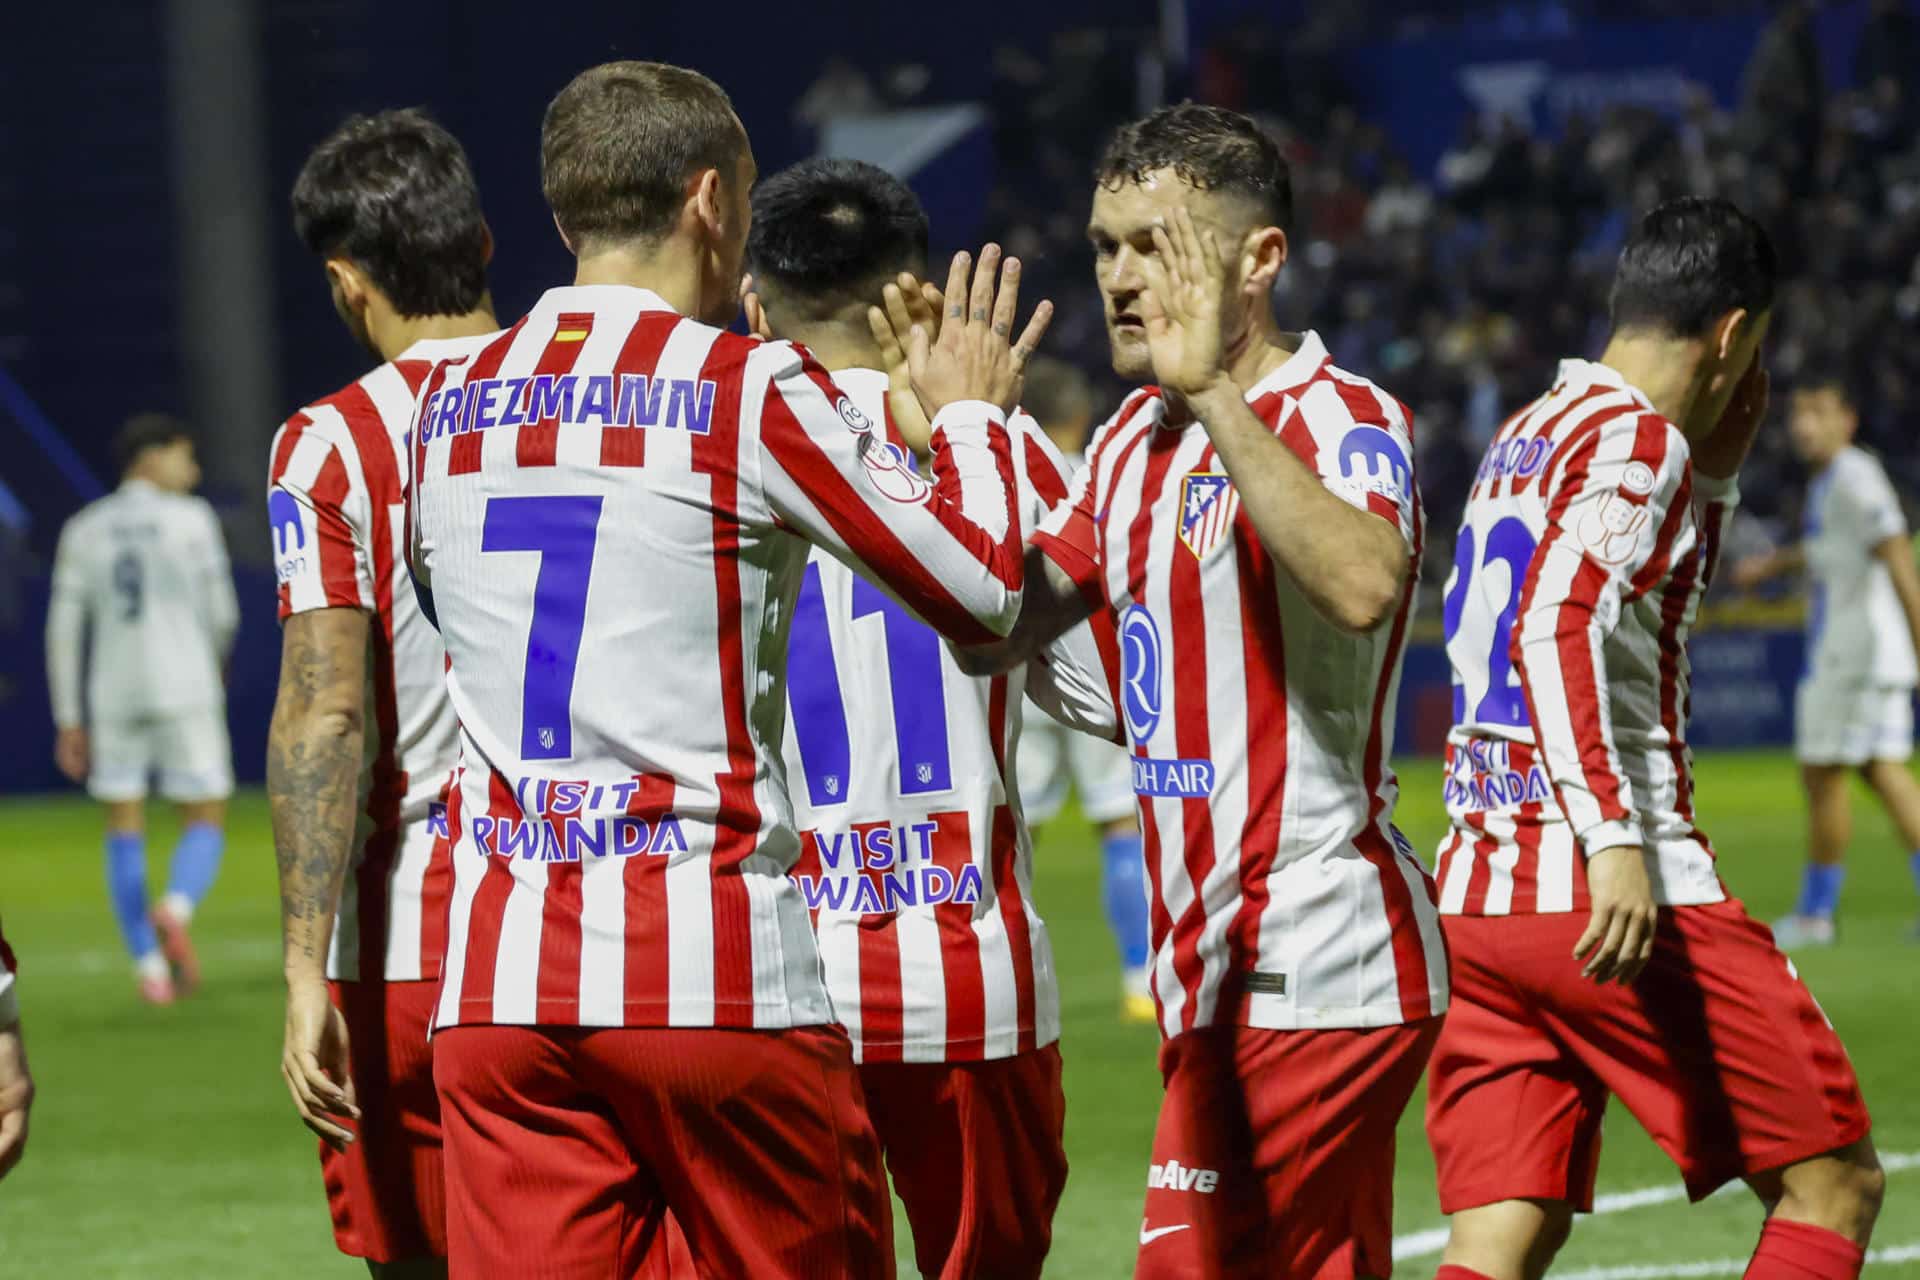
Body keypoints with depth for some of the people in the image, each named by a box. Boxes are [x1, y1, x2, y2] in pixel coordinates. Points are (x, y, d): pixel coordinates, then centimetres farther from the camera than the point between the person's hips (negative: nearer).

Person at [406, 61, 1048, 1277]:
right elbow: (981, 587, -1)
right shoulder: (752, 390, -5)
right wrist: (971, 414, 19)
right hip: (715, 971, -4)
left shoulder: (449, 405, 11)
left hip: (498, 983, 4)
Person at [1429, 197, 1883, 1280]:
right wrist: (1616, 838, -30)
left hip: (1478, 896, 8)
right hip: (1628, 905, -8)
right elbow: (1558, 629, -23)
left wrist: (1718, 462, 25)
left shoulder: (1528, 436, 20)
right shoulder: (1637, 439, -8)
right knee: (1833, 1185, 3)